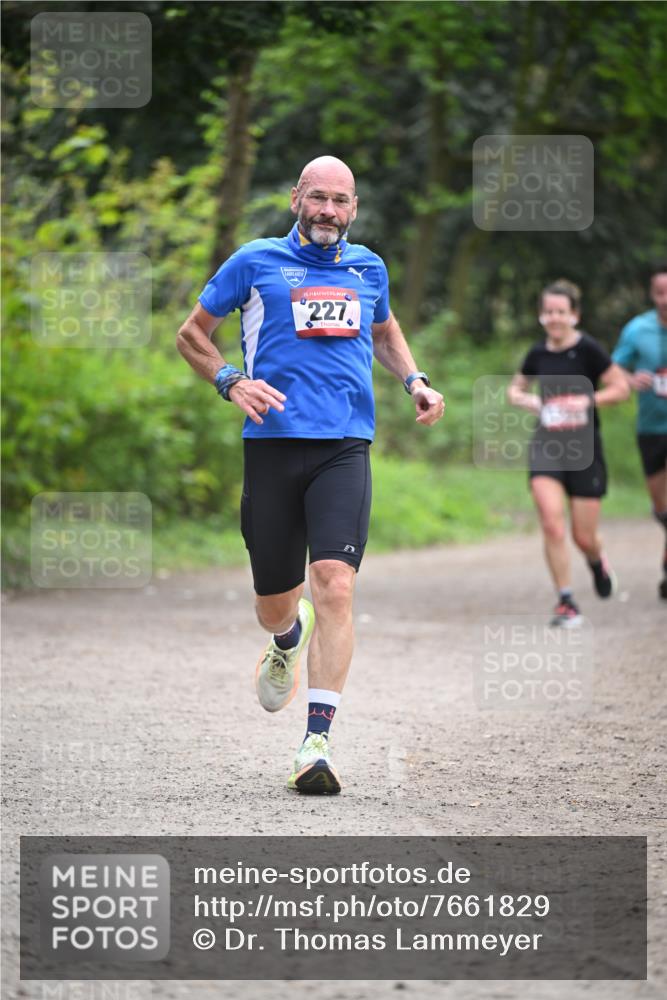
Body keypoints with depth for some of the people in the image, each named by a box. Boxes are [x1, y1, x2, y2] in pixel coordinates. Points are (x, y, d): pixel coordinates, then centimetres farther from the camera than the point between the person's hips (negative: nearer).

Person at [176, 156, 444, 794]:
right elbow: (191, 334, 14)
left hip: (345, 449, 1)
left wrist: (414, 381, 18)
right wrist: (231, 381, -4)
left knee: (334, 585, -18)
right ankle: (287, 641, 46)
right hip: (272, 446, -1)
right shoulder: (256, 262, 6)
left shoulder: (368, 269, 16)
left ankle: (317, 744, -19)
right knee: (274, 604, 6)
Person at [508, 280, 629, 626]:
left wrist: (588, 400, -19)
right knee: (552, 523, -15)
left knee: (584, 537, 2)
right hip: (546, 448, 3)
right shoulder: (538, 354, 4)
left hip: (584, 448, -2)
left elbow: (621, 388, -6)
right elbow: (515, 389, 20)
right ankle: (566, 601, -5)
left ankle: (597, 562, 40)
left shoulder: (588, 349, -8)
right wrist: (525, 400, -2)